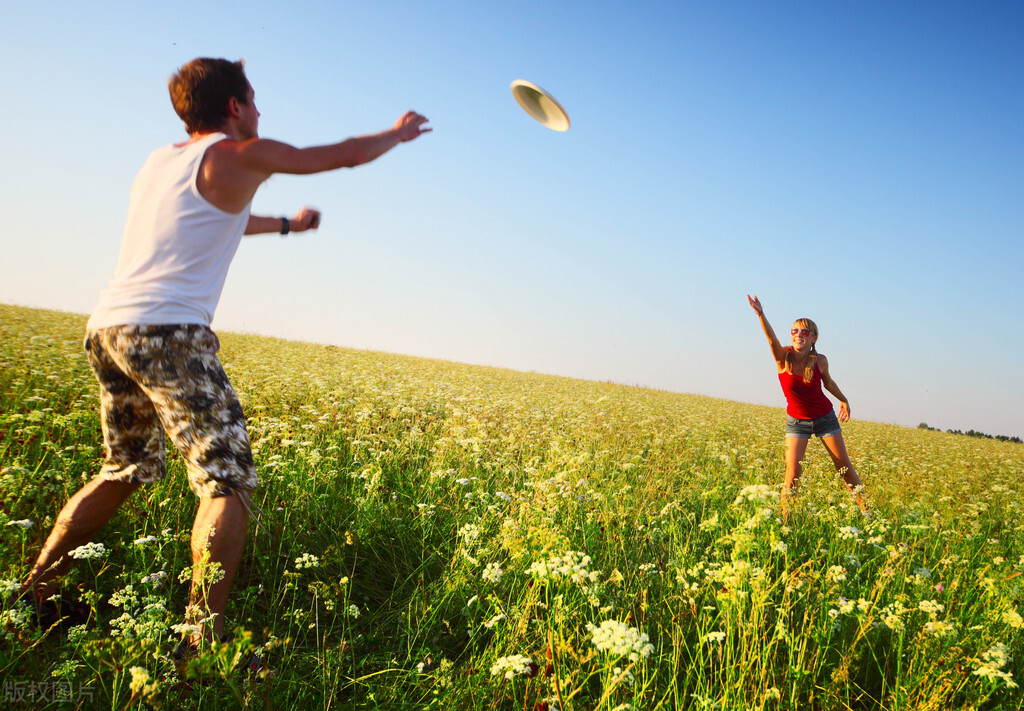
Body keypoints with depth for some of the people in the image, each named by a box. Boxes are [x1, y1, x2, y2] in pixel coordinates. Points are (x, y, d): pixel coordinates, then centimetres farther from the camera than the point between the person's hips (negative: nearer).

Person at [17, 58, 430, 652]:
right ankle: (203, 638, -9)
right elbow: (346, 155, 9)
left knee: (127, 471, 23)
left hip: (107, 325, 9)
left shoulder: (160, 160, 22)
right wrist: (398, 134, 27)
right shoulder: (238, 155, 1)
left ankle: (34, 592, 28)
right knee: (228, 480, -7)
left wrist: (286, 224, 52)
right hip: (166, 333, -9)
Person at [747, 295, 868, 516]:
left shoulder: (819, 361, -13)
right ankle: (785, 516, 4)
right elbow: (772, 339, -39)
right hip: (797, 421, -1)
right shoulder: (783, 358, -19)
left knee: (844, 466, 9)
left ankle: (865, 509, 26)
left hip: (825, 418, 2)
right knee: (793, 473, -10)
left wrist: (844, 401, 22)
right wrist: (760, 314, -57)